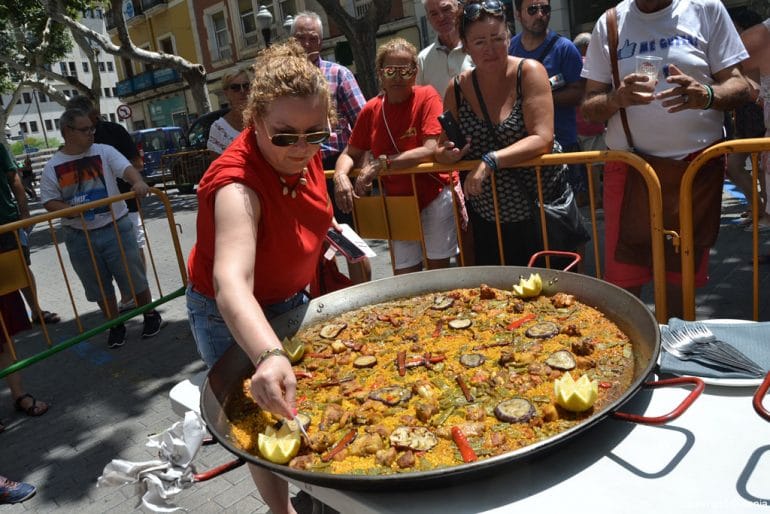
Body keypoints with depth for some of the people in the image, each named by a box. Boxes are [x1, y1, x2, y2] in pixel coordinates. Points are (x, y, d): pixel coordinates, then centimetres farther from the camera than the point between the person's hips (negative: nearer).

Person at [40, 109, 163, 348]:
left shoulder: (104, 152, -2)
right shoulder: (52, 166, 1)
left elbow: (127, 168, -18)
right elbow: (49, 201, 2)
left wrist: (138, 182, -39)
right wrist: (70, 210, -18)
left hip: (116, 228, -2)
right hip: (79, 237, 2)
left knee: (134, 277, 7)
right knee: (99, 287, 13)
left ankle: (150, 316, 28)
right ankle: (116, 325, 31)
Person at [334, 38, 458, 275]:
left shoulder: (427, 96, -11)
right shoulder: (371, 109, 1)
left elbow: (431, 151, -22)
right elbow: (350, 154, 6)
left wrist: (381, 163, -24)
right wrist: (340, 175, -17)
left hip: (435, 195, -3)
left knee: (437, 268, 3)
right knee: (404, 278, 6)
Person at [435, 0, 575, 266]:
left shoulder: (529, 72, -9)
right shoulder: (457, 89, 0)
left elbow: (543, 139, -19)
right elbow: (444, 148, 8)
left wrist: (490, 161, -29)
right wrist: (447, 154, -15)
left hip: (542, 211, -2)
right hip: (487, 219, 3)